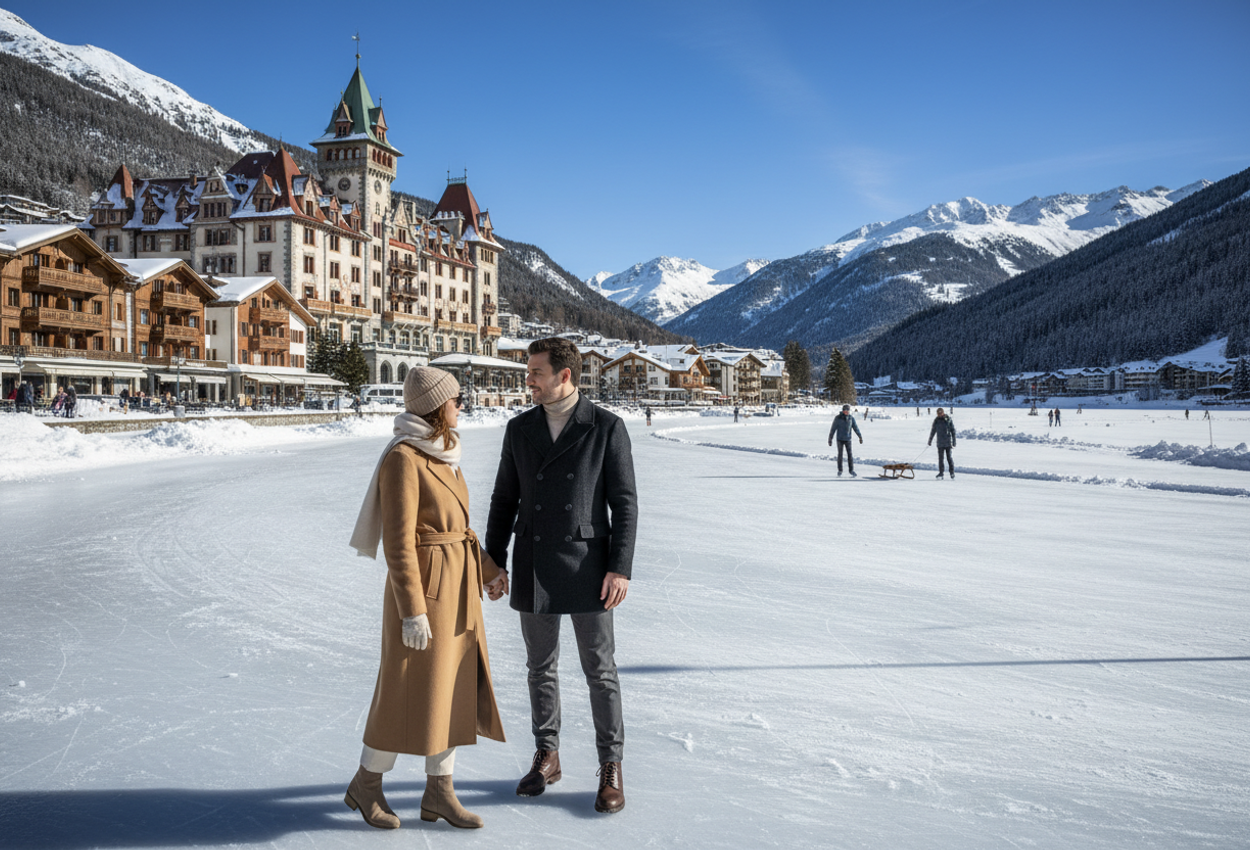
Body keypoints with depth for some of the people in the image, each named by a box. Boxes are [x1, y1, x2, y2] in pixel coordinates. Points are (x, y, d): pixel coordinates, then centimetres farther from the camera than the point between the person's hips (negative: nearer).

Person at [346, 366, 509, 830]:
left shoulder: (440, 453, 9)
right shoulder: (403, 458, -19)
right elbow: (398, 542, -20)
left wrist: (486, 568, 20)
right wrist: (413, 612, -21)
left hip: (456, 586, 9)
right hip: (423, 587, -9)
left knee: (456, 689, 10)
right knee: (410, 695, 2)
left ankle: (439, 792, 20)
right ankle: (366, 784, 22)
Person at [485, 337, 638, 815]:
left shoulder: (607, 428, -6)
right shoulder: (519, 429, 5)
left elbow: (624, 503, -7)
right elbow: (505, 500, 10)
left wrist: (621, 568, -13)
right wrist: (493, 563, 7)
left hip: (588, 566, -3)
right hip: (534, 568, 4)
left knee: (600, 670, 3)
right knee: (541, 667, 13)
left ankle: (611, 769, 17)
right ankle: (546, 758, 29)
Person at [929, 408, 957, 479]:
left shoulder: (948, 419, -3)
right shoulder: (936, 420, 5)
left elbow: (953, 431, 0)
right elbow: (933, 431, 15)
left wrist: (954, 442, -3)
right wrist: (930, 440, 18)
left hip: (948, 442, -3)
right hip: (940, 443, 3)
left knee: (949, 457, -2)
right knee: (940, 458, 1)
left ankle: (952, 472, 9)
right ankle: (941, 473, 5)